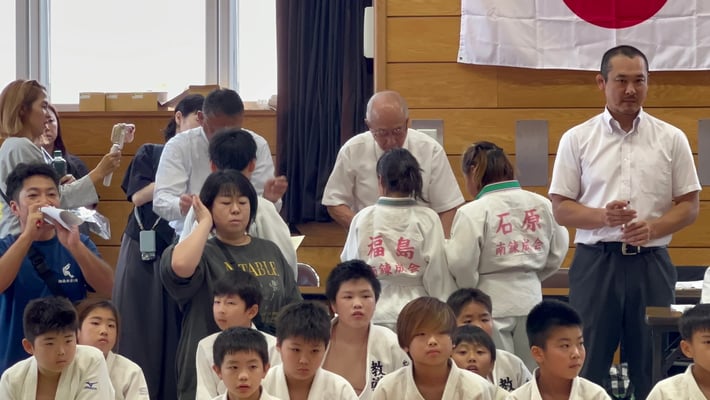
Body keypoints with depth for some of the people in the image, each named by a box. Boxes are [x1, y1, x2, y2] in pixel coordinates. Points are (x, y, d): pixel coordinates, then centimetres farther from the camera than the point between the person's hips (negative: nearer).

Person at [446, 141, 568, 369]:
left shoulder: (472, 212, -14)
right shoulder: (542, 205, 2)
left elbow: (461, 263, -16)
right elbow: (557, 253, 8)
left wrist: (468, 290, 2)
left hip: (492, 303, -5)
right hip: (530, 297, 5)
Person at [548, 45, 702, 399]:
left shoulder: (671, 139, 5)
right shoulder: (577, 139, 3)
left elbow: (689, 205, 6)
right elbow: (561, 208, 2)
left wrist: (653, 228, -14)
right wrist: (603, 217, -17)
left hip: (651, 263, 1)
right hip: (596, 261, -1)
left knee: (652, 367, 5)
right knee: (587, 365, 2)